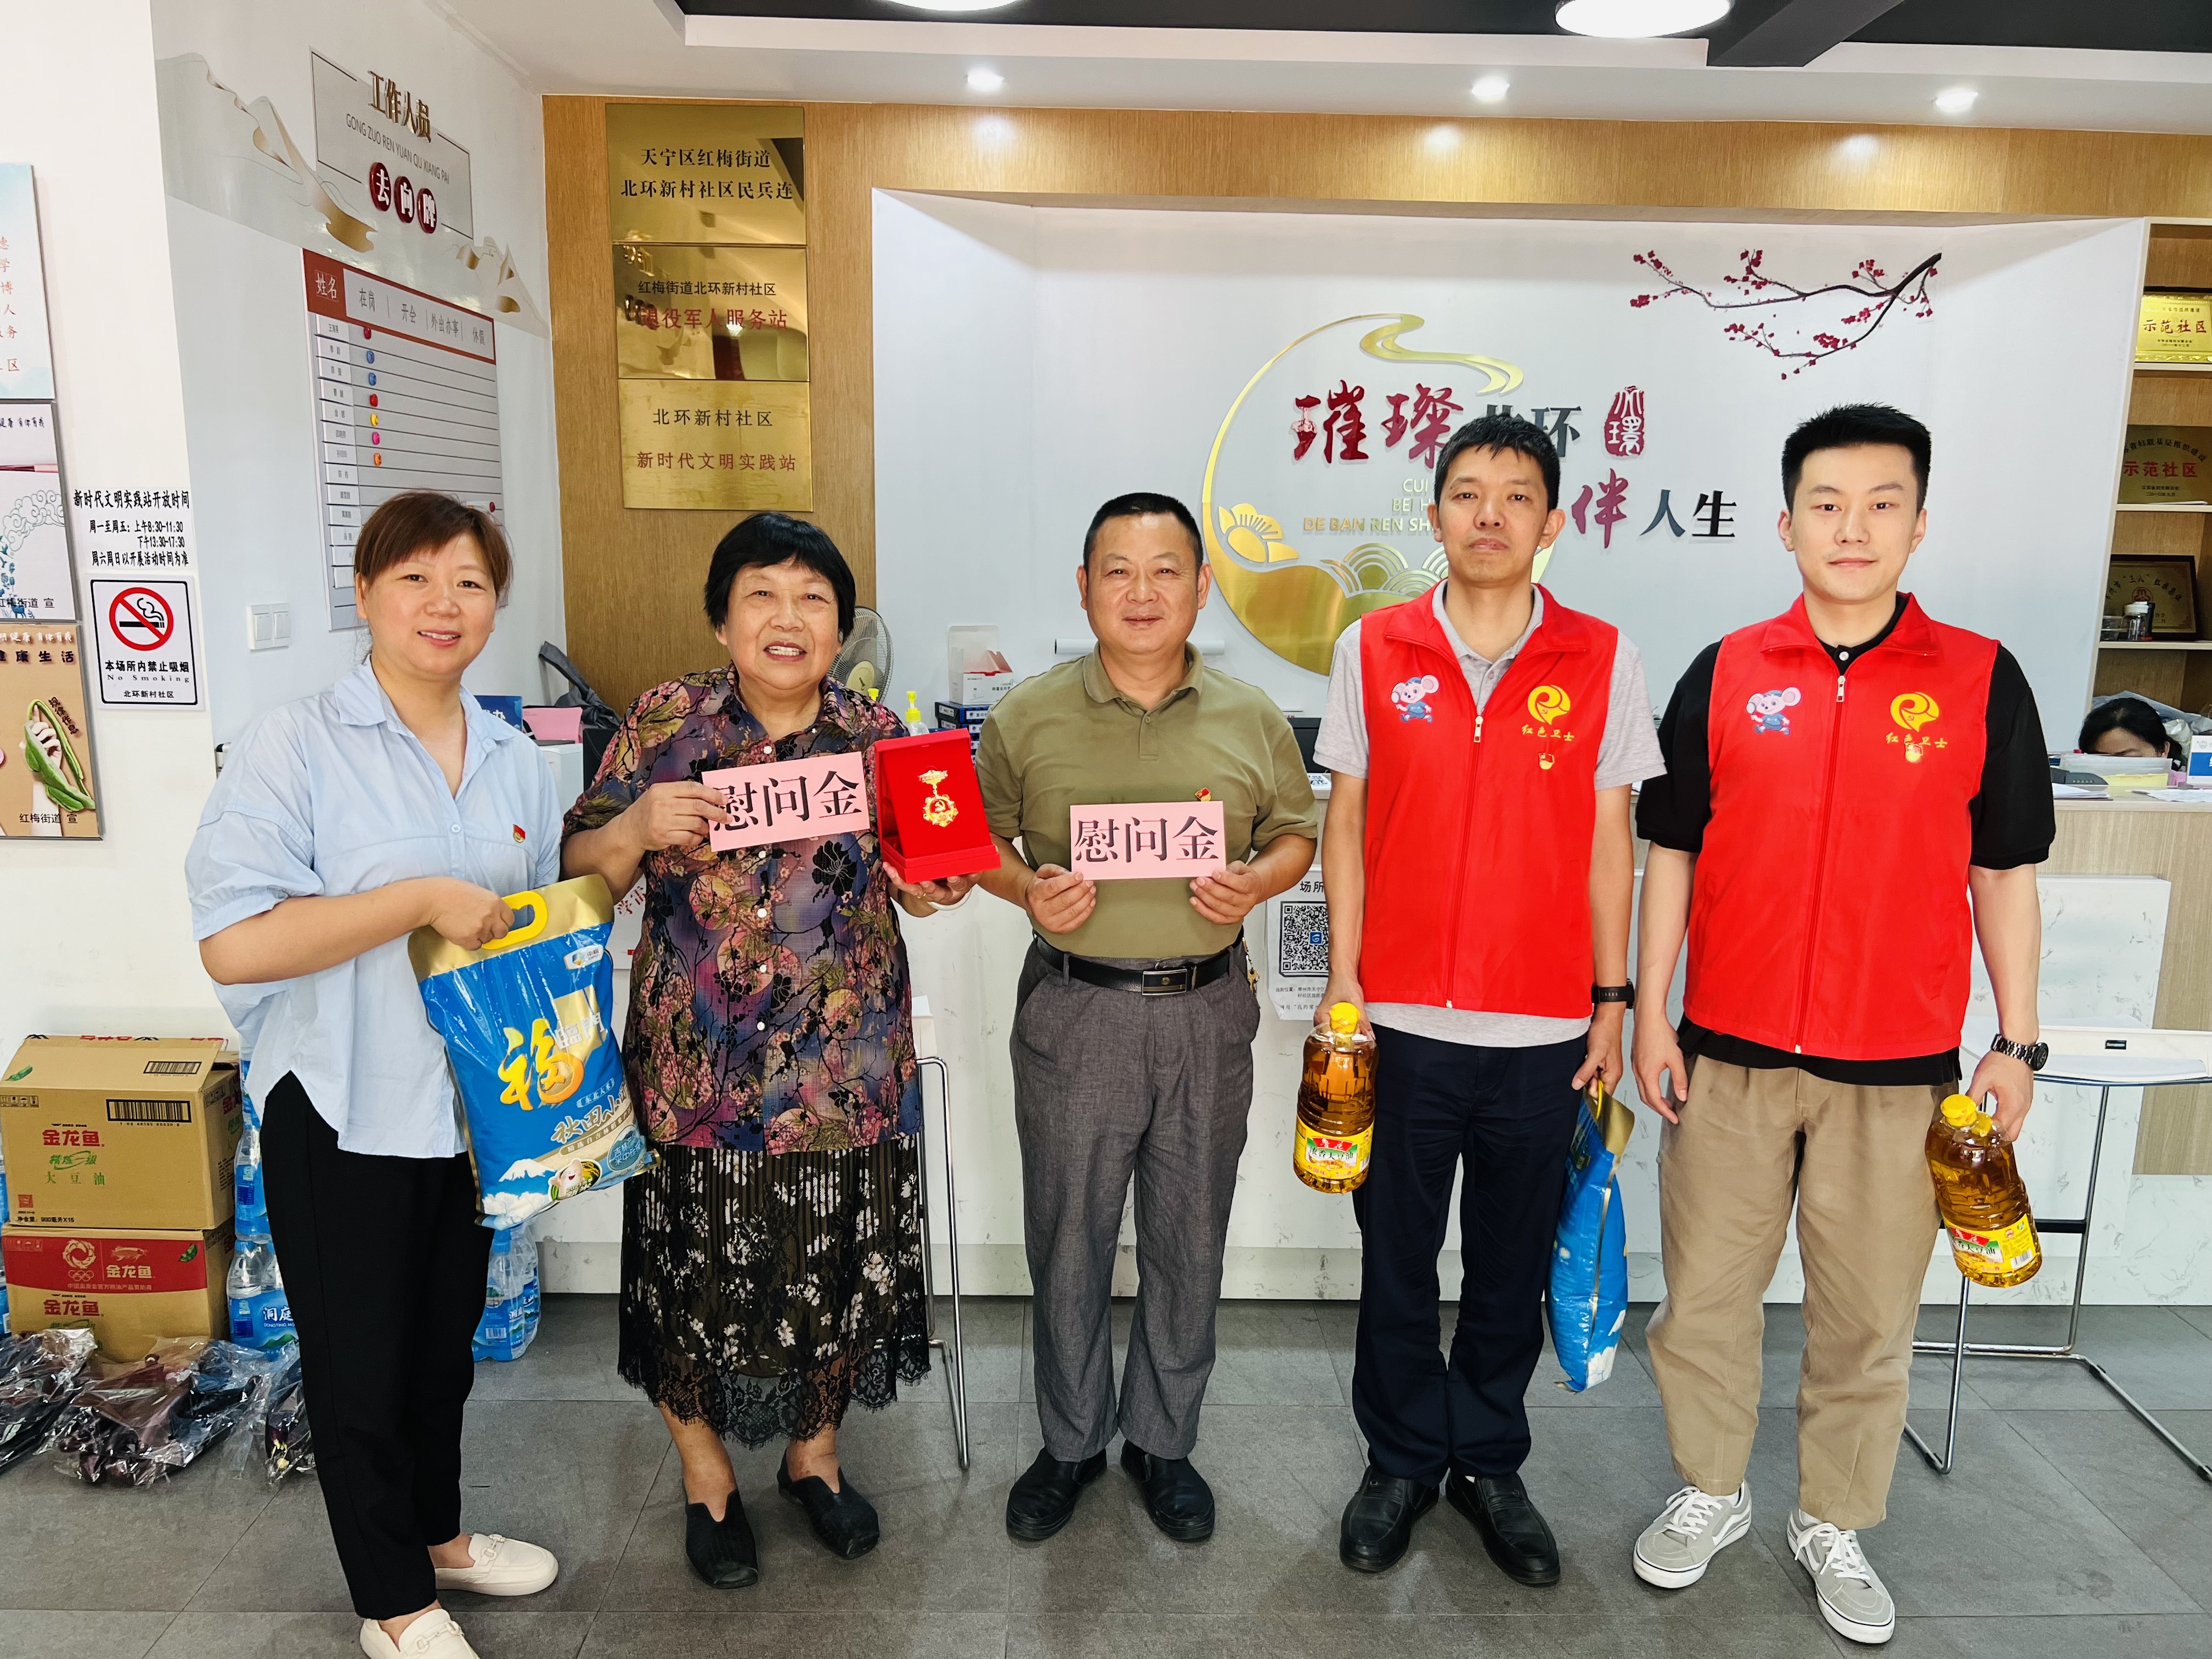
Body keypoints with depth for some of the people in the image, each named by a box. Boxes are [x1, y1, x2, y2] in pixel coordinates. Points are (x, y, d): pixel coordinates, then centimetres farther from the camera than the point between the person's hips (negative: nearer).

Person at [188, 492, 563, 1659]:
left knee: (446, 1341, 22)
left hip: (475, 1106, 5)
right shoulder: (296, 745, -13)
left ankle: (438, 1533, 45)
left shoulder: (517, 761, 4)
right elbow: (233, 943, -21)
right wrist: (425, 900, -25)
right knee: (359, 1362, 12)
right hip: (342, 1116, -5)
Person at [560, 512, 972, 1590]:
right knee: (697, 1274, 12)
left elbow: (912, 883, 11)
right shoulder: (664, 722, -4)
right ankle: (707, 1478, 38)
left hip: (848, 1074, 2)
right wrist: (637, 827, -22)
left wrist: (931, 888, -12)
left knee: (838, 1268, 15)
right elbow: (581, 868, -2)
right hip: (695, 1072, -1)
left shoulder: (879, 735, 1)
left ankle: (814, 1455, 42)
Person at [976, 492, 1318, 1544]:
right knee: (1067, 1239, 12)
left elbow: (1298, 832, 10)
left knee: (1190, 1243, 13)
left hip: (1207, 1013, 1)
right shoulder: (1027, 718, -1)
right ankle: (1071, 1441, 35)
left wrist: (1259, 881, -11)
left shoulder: (1252, 720, 2)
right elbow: (980, 838, 6)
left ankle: (1162, 1441, 36)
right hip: (1073, 1013, -1)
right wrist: (1025, 891, -14)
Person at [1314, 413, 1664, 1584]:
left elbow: (1609, 841, 4)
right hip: (1402, 1019, 0)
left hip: (1543, 1027, 0)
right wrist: (1342, 981, -1)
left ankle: (1489, 1462, 35)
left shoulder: (1604, 662, 0)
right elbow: (1345, 824, 3)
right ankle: (1401, 1460, 33)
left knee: (1512, 1265, 14)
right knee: (1396, 1258, 12)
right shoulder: (1371, 651, 0)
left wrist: (1611, 1000, 3)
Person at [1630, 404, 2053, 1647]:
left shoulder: (1983, 681, 0)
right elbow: (1672, 855, 4)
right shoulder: (1723, 677, 1)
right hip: (1730, 1054, 1)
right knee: (1707, 1296, 12)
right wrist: (1650, 1017, 0)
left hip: (1901, 1066, 0)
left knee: (1870, 1318, 12)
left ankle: (1837, 1524, 33)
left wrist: (2019, 1043, 2)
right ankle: (1712, 1495, 34)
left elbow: (2005, 872, 4)